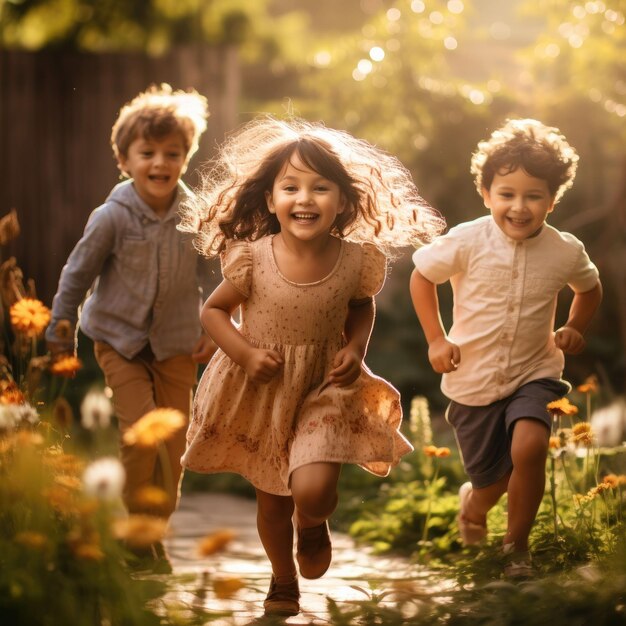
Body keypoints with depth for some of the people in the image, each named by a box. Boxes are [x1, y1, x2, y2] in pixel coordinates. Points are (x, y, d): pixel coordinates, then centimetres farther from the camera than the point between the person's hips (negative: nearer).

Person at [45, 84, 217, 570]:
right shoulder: (112, 217, -15)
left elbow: (213, 276, 6)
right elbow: (77, 274, -3)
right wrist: (60, 329, 4)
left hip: (176, 344, 3)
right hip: (119, 339, -3)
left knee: (174, 440, 4)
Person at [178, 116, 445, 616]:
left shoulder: (355, 261, -15)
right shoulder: (253, 260, -18)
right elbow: (213, 311, -3)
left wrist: (355, 349, -9)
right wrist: (245, 354, -18)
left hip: (325, 387, 0)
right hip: (261, 390, 1)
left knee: (313, 489, -22)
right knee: (272, 499, 15)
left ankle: (315, 525, 17)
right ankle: (283, 580, 43)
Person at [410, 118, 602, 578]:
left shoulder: (566, 252, -9)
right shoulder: (467, 242, -16)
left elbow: (590, 288, 14)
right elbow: (422, 276, 1)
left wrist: (574, 328, 0)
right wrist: (436, 339, -3)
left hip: (534, 374, 0)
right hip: (473, 381, 0)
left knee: (529, 447, -27)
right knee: (491, 481, 9)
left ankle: (517, 544, -2)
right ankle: (473, 506, 51)